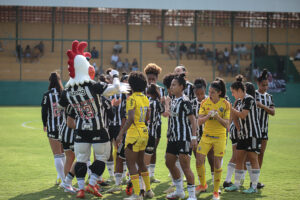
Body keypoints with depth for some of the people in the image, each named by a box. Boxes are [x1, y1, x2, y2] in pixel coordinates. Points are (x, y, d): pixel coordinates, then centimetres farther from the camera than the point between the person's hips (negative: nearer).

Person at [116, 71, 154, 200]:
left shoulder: (132, 99, -15)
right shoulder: (145, 99, 9)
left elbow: (131, 118, -24)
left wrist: (121, 133, -23)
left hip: (134, 133, -8)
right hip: (144, 132, 8)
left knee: (131, 163, -4)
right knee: (140, 162, 20)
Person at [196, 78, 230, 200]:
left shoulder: (225, 104, -7)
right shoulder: (205, 103, -2)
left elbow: (226, 124, -9)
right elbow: (199, 121, -5)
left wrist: (218, 117, -26)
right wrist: (208, 116, -24)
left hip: (220, 137, -2)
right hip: (206, 136, 2)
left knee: (217, 164, -2)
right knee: (199, 160, -5)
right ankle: (203, 185, 17)